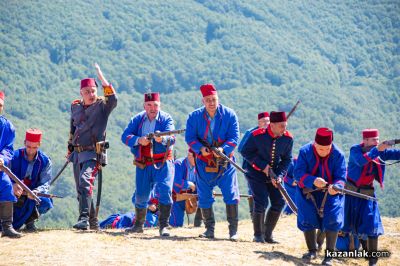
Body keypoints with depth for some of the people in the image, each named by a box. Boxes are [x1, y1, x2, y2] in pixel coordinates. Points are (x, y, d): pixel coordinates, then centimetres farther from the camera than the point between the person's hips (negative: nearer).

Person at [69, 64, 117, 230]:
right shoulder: (75, 107, 10)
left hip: (94, 154, -7)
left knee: (85, 180, -29)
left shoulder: (102, 106, -7)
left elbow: (113, 99, -29)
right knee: (81, 188, 11)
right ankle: (93, 222, 25)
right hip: (78, 153, 7)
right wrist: (70, 146, 27)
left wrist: (101, 76, -30)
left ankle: (84, 219, -36)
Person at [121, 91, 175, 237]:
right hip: (143, 165, 3)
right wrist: (138, 140, -25)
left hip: (163, 163, -3)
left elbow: (171, 138, -21)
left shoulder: (166, 119, -4)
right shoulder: (137, 119, 5)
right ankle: (138, 224, 31)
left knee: (164, 191, -19)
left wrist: (162, 139, -43)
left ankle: (164, 226, -15)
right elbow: (125, 136, -6)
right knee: (141, 195, 11)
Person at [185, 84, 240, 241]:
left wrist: (223, 149, -28)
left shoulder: (229, 115, -6)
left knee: (231, 195, -9)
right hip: (204, 162, 2)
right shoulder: (194, 116, -2)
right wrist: (200, 148, -25)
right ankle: (209, 229, 18)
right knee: (204, 197, 6)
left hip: (225, 161, -2)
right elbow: (190, 138, -6)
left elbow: (234, 138, -10)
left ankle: (233, 230, -3)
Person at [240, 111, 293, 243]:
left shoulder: (288, 138, -12)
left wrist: (279, 175, -17)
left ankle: (268, 234, 12)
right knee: (261, 202, -13)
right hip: (257, 174, -4)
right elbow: (245, 152, -13)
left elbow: (287, 159, -3)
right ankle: (258, 235, 5)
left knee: (279, 202, -3)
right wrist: (262, 165, -20)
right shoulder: (257, 135, -23)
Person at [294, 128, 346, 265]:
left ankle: (329, 255, -5)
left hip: (330, 192, -1)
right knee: (307, 220, -2)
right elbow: (298, 173, -22)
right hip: (308, 192, 1)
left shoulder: (338, 155, -16)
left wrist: (336, 187, -42)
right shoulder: (305, 152, -16)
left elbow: (341, 177, -18)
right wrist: (313, 181, -41)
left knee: (332, 221, -16)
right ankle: (312, 251, 23)